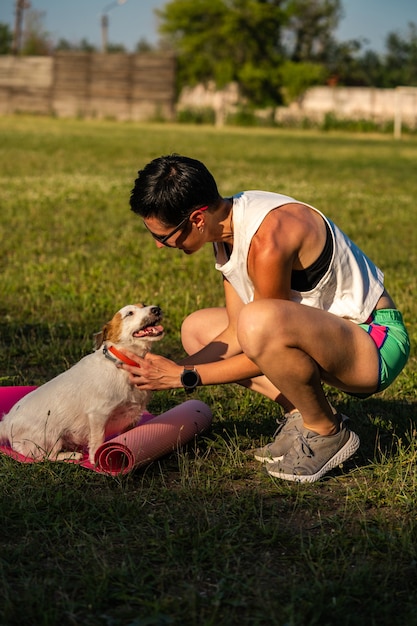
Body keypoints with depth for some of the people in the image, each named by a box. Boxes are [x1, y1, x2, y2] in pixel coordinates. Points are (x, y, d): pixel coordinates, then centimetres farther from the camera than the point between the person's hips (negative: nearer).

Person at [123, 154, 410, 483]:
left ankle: (327, 432, -12)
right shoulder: (227, 222, 0)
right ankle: (301, 412, 5)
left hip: (377, 342, -9)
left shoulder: (268, 239, -29)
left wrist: (186, 377, -13)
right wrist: (172, 369, -6)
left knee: (259, 320, -38)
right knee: (197, 329, 11)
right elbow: (237, 336, 5)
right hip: (323, 337, 9)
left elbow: (266, 345, -20)